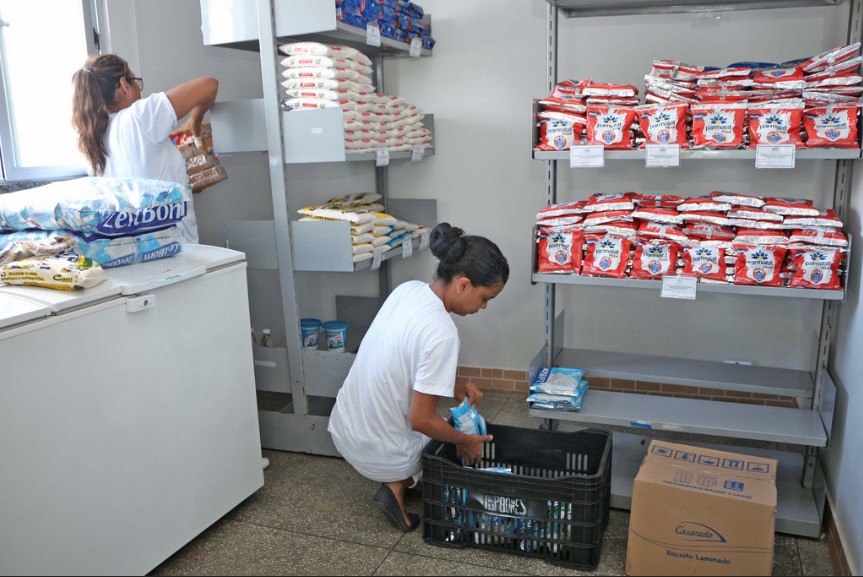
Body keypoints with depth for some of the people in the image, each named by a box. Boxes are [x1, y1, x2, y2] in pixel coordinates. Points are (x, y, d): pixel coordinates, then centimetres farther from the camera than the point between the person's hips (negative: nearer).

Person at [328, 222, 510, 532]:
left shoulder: (408, 289, -6)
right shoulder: (442, 333, -30)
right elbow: (421, 420, -24)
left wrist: (453, 386, 4)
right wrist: (466, 442, -7)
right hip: (379, 454, -7)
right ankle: (398, 484, 2)